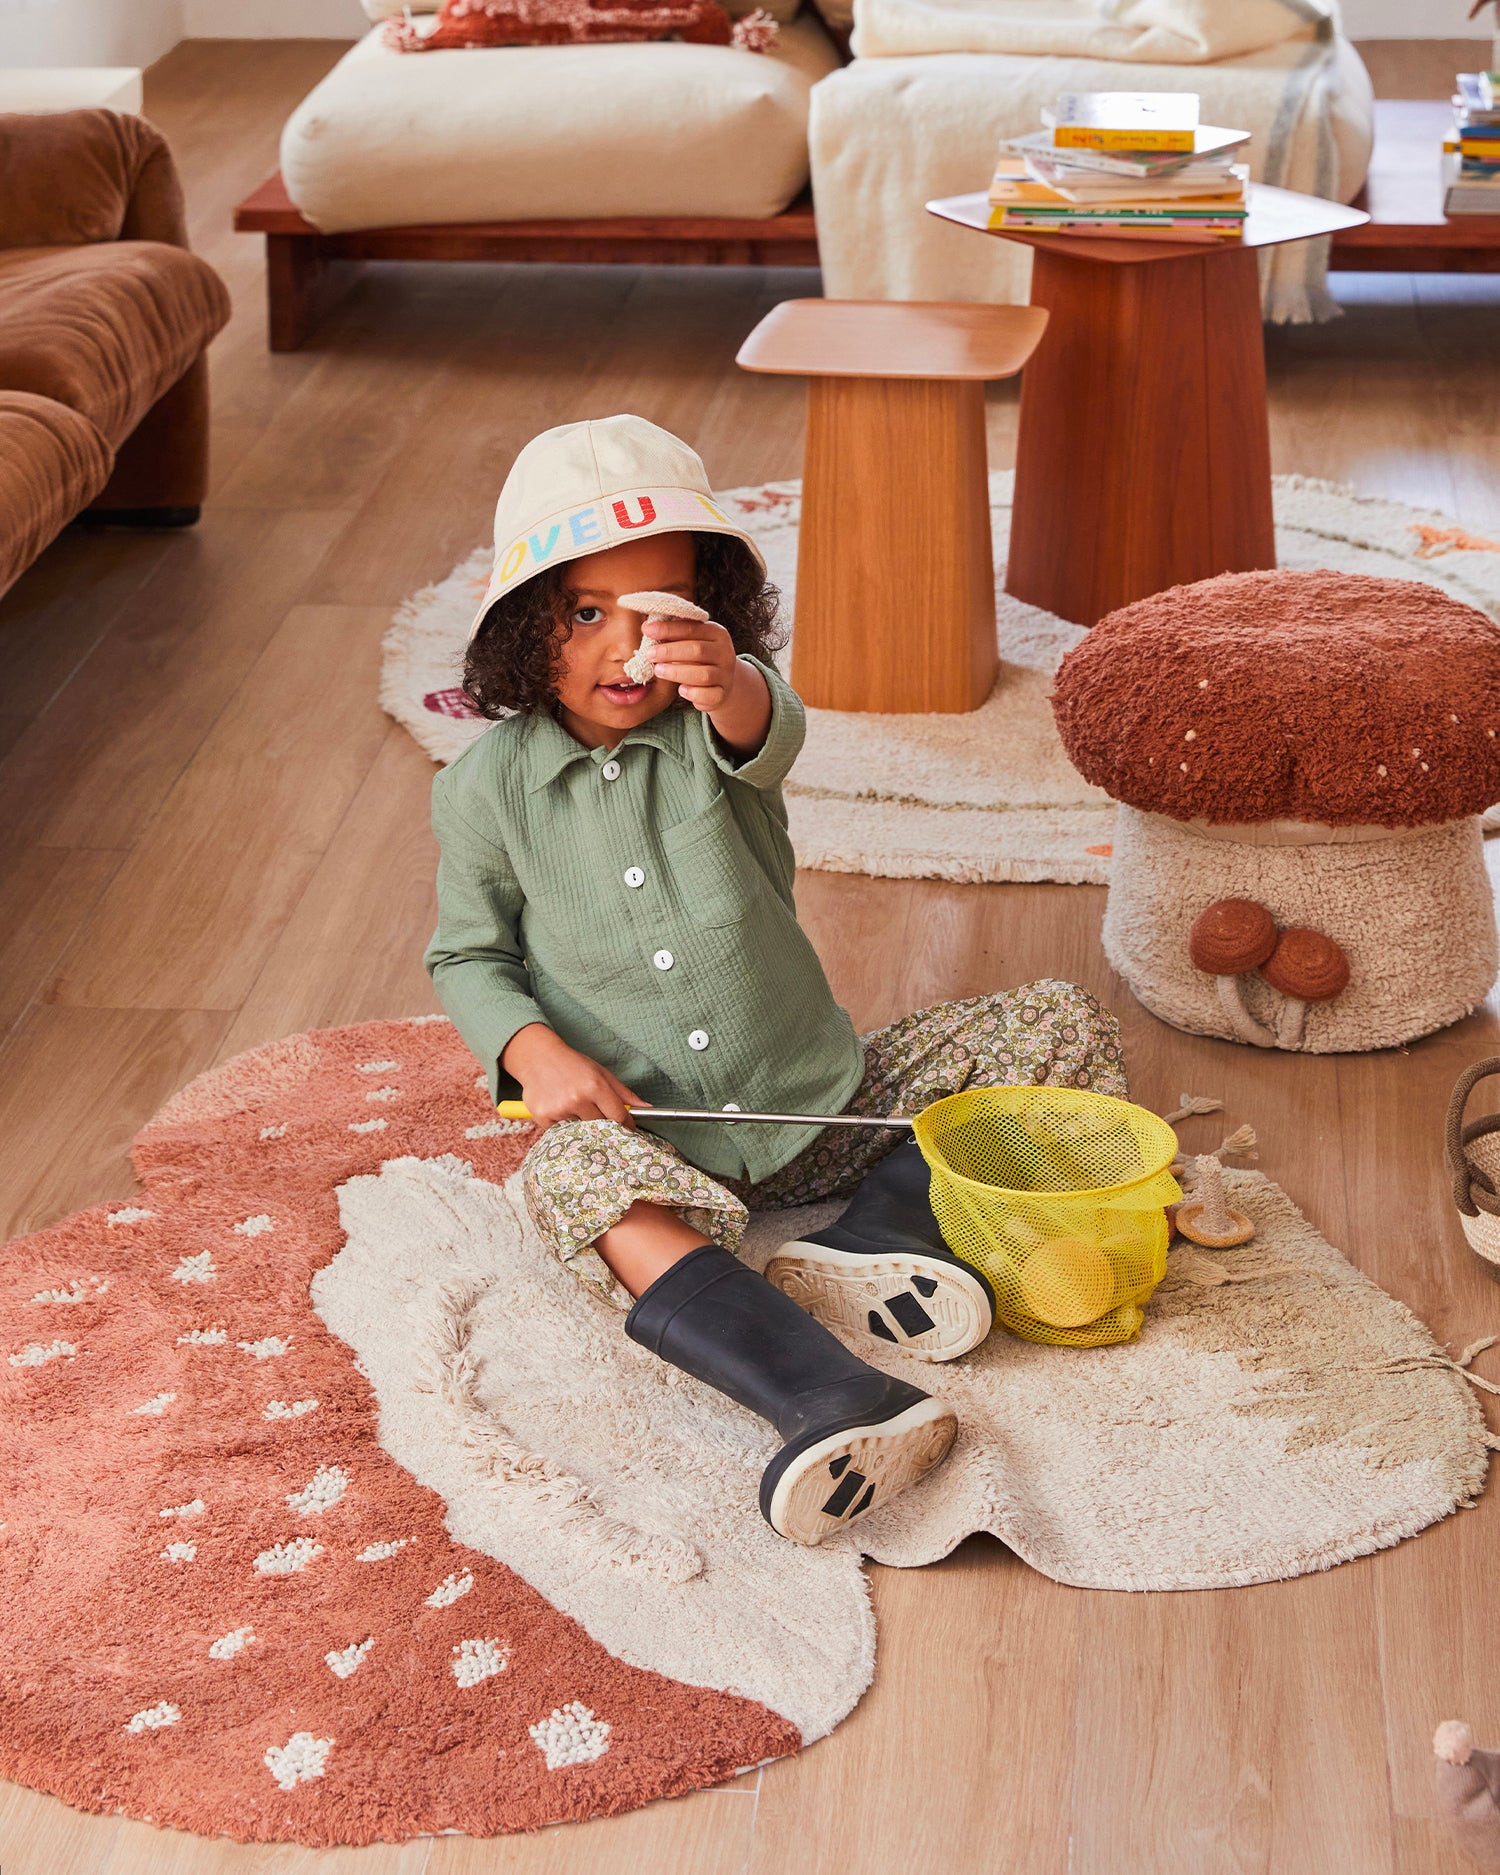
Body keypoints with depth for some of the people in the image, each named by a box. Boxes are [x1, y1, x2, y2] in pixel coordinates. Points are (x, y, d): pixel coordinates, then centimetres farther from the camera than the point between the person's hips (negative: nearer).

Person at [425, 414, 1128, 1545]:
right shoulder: (490, 787, -4)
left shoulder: (718, 721, -4)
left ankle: (877, 1233, -23)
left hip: (823, 1097, 3)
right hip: (646, 1132, -2)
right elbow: (468, 955, 6)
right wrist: (533, 1051, -15)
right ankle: (836, 1402, -55)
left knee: (1065, 1031, -6)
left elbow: (769, 735, -30)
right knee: (577, 1179, -39)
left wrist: (727, 684, -55)